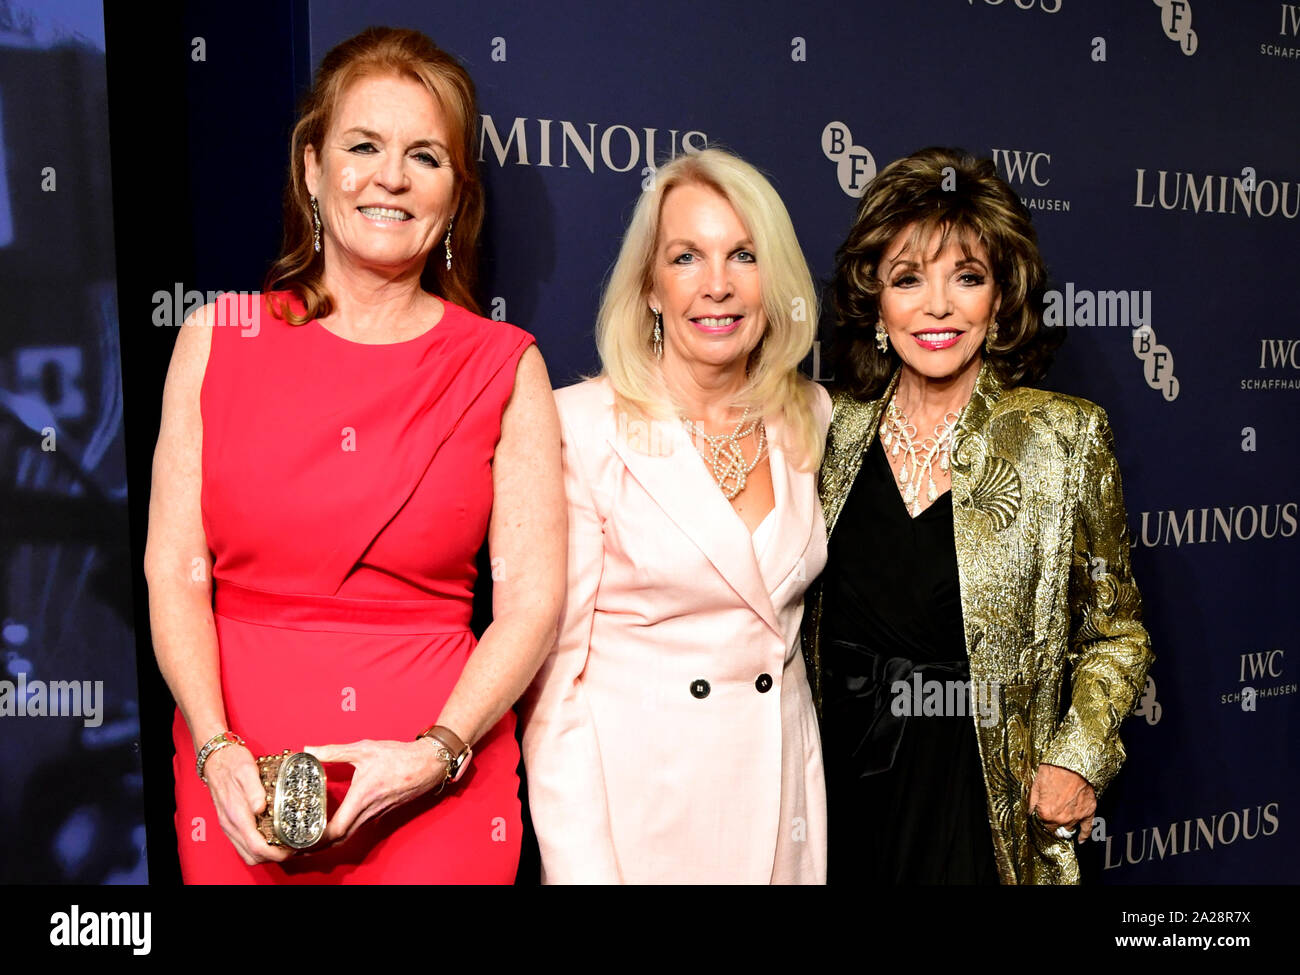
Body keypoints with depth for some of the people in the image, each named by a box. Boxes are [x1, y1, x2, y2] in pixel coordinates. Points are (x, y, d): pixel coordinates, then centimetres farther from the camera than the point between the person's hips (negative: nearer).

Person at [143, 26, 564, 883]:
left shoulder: (504, 365, 0)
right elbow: (174, 570, 1)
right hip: (242, 784, 1)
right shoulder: (219, 340, 3)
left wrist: (437, 752, -15)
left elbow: (534, 598, -3)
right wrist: (218, 749, -12)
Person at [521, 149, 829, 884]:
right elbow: (552, 669, -13)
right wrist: (583, 868, -17)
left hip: (783, 800, 4)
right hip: (631, 803, -4)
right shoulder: (581, 427, -13)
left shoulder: (810, 418, 2)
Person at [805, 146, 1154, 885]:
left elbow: (1115, 635, 3)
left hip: (987, 809, -2)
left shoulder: (1065, 436, -6)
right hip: (843, 798, 2)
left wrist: (1079, 757, -9)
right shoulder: (837, 431, 0)